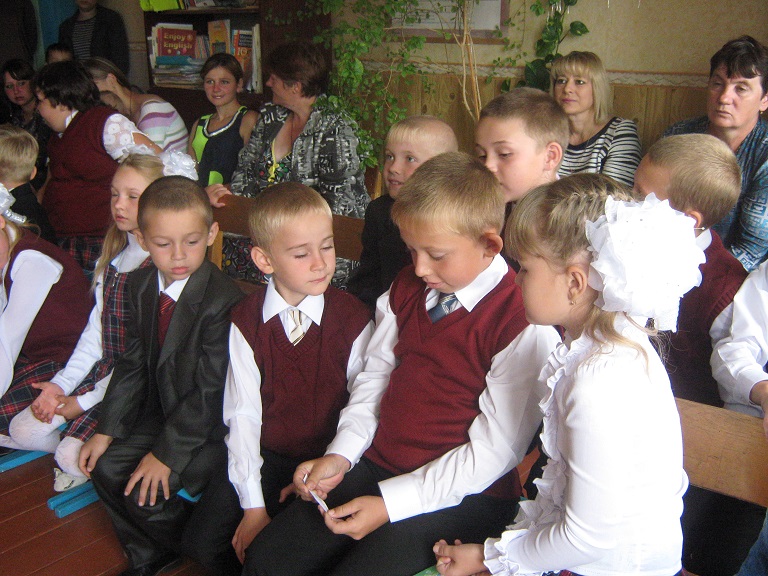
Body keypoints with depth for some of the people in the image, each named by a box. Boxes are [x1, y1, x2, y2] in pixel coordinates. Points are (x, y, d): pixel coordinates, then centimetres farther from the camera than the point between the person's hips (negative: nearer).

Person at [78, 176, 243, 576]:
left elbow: (210, 391, -24)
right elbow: (133, 363, 6)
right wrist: (106, 430, 2)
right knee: (106, 467, 0)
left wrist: (167, 453, -19)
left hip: (212, 427, -8)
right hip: (164, 412, 8)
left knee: (145, 492, -15)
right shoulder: (141, 286, -1)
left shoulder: (222, 301, -27)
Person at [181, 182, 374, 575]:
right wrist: (253, 505, -10)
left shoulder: (352, 319, -9)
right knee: (202, 542, -10)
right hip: (267, 458, 3)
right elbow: (242, 413, -6)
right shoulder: (246, 322, -4)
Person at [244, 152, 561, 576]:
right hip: (376, 466, 6)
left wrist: (389, 503, -17)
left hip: (463, 494, -6)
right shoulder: (406, 289, 6)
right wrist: (341, 455, -3)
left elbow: (494, 450, -17)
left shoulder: (524, 325, -17)